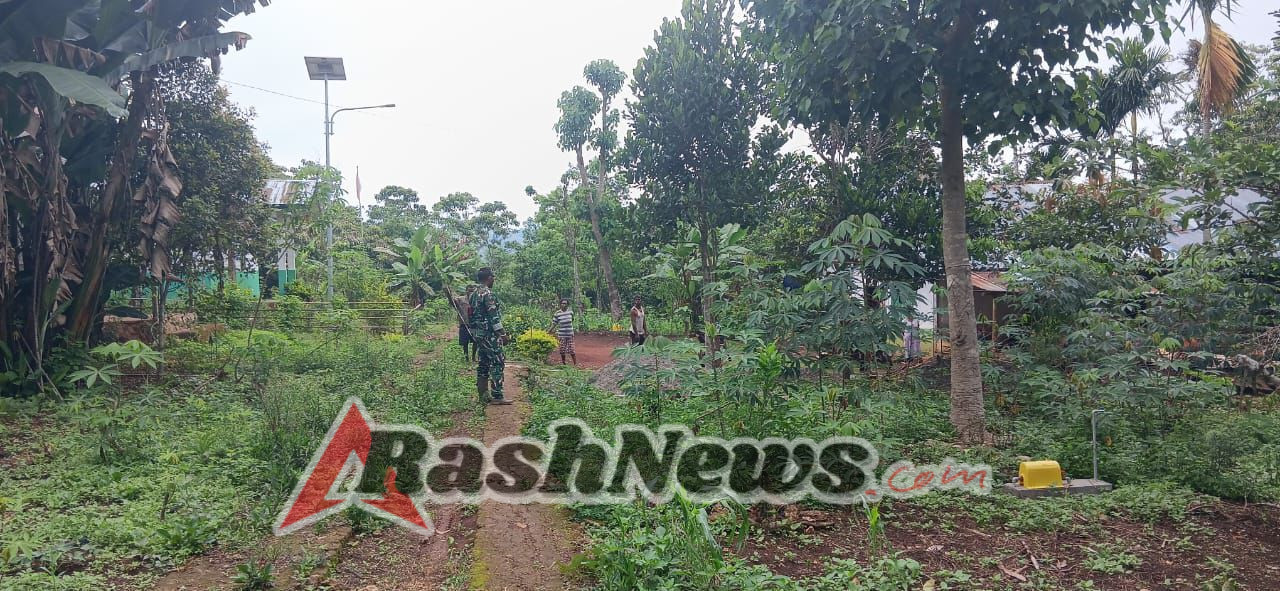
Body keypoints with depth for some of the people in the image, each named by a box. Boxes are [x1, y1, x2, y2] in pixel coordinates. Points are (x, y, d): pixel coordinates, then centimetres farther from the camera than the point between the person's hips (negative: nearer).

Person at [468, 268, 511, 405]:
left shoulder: (474, 293, 14)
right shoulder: (487, 293, -15)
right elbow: (494, 316, -19)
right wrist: (502, 334, -16)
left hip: (477, 332, 10)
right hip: (488, 333, -10)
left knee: (484, 363, 12)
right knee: (498, 362, -6)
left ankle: (483, 395, 14)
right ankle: (497, 396, -8)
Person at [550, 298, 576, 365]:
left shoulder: (570, 312, 0)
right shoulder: (557, 313, -6)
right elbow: (554, 323, -3)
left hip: (570, 334, 1)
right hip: (562, 335, -1)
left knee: (571, 349, -2)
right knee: (562, 350, 5)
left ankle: (575, 363, 8)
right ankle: (563, 363, 20)